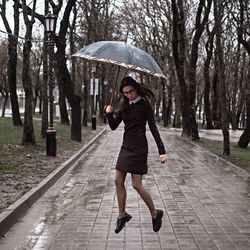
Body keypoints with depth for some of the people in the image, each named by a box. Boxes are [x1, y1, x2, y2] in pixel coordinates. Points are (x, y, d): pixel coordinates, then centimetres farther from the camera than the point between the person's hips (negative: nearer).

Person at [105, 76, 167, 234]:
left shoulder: (144, 105, -7)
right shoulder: (125, 106, 10)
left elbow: (153, 128, -10)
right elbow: (114, 126, 11)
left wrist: (162, 151, -15)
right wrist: (109, 114, -10)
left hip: (138, 148, -7)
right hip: (126, 146, 7)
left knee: (137, 184, -7)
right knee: (118, 181, 5)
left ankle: (155, 214, 11)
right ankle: (122, 215, 19)